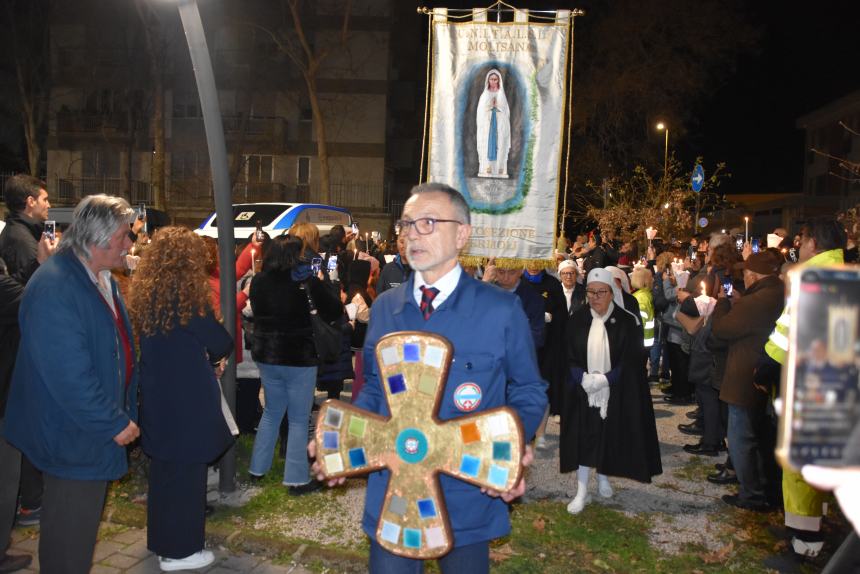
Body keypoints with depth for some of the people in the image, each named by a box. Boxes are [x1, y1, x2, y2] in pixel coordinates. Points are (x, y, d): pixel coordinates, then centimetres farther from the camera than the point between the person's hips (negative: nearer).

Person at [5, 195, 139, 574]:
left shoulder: (102, 278, 5)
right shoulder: (54, 289, -26)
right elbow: (69, 376, -29)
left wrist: (123, 412, 14)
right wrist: (115, 423, -20)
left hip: (97, 426, 9)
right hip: (72, 437, -9)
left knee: (85, 523, 24)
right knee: (69, 533, 7)